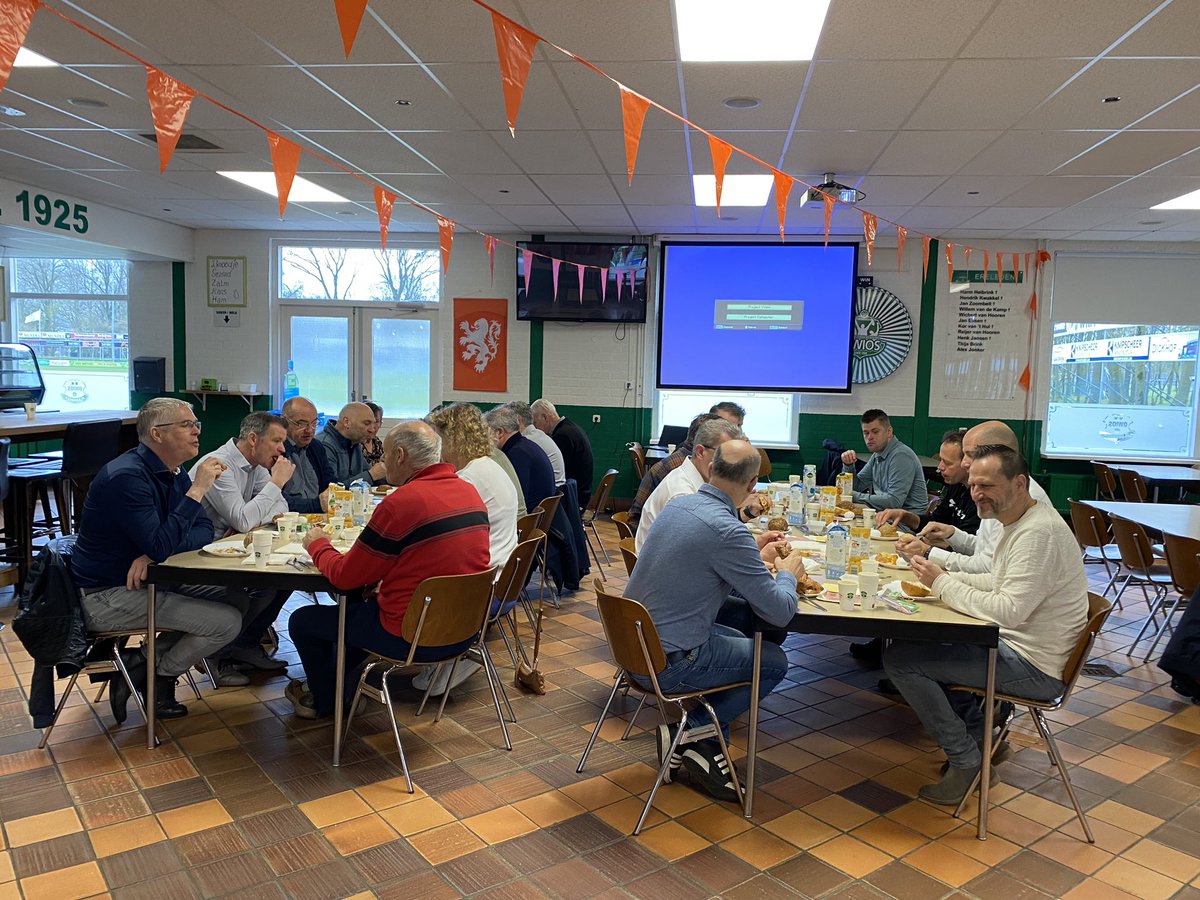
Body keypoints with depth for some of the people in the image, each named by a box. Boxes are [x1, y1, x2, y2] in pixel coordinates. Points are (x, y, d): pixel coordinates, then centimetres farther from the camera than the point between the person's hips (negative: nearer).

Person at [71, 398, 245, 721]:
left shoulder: (173, 472, 6)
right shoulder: (127, 476, -23)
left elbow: (204, 530, 1)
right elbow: (160, 546, -31)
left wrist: (154, 554, -18)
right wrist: (197, 489, -30)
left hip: (151, 577, 9)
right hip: (107, 595, -9)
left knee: (237, 598, 0)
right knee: (227, 621, -16)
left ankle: (145, 660, 5)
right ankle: (154, 678, 6)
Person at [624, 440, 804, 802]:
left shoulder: (677, 505, 3)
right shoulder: (728, 530, -23)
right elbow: (779, 612, -15)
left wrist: (754, 553, 26)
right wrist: (788, 573, 5)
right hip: (667, 663, -8)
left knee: (740, 638, 27)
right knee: (774, 661, 11)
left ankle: (705, 747, 20)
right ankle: (694, 733, 9)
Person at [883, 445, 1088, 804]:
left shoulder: (1038, 533, -24)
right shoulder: (1018, 521, 9)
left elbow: (1007, 611, -30)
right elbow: (1000, 583, 17)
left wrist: (942, 583, -19)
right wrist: (945, 577, 2)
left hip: (1033, 667, -11)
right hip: (1018, 646, 11)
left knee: (900, 657, -14)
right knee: (924, 637, 22)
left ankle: (966, 761, 0)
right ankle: (978, 738, 23)